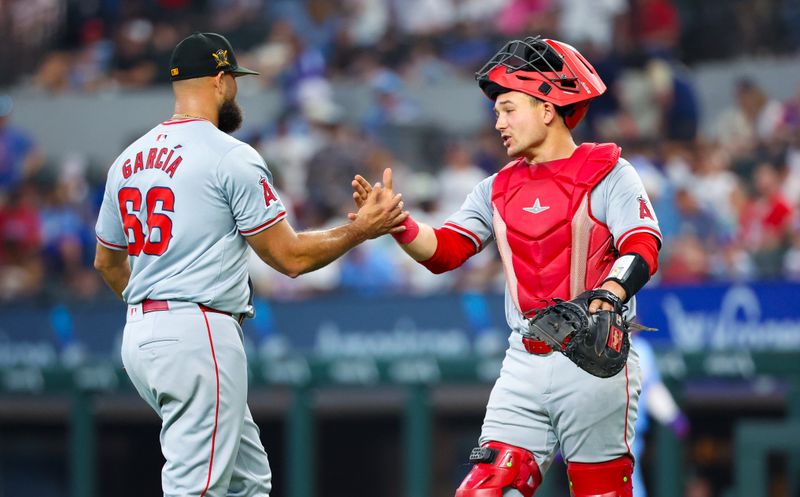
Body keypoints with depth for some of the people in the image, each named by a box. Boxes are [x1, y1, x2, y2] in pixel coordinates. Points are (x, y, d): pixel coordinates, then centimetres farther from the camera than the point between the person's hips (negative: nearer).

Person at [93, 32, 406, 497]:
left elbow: (107, 262, 24)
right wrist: (362, 229, 5)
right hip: (199, 336, -9)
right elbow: (290, 256, -8)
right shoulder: (231, 157, -10)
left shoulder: (129, 159, 12)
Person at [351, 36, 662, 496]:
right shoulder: (499, 189, 16)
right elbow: (444, 250, 7)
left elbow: (642, 247, -15)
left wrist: (609, 294, -34)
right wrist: (396, 223, -12)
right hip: (525, 367, 5)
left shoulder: (608, 174, -1)